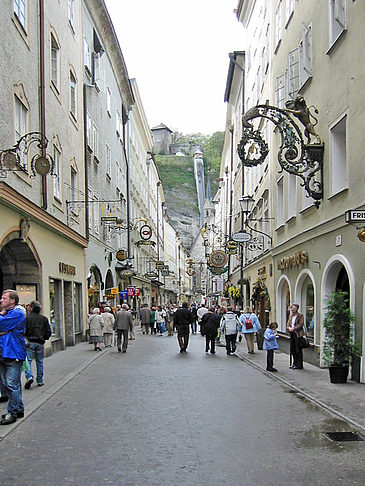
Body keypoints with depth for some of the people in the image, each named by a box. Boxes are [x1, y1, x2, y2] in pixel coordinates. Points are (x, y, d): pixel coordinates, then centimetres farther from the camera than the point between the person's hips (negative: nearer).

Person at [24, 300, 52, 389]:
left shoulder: (27, 318, -6)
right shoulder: (44, 318, 4)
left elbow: (24, 331, -8)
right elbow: (49, 332, 3)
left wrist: (27, 337, 9)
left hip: (30, 342, -3)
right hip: (40, 343, 3)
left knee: (28, 361, 0)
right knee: (39, 362, 11)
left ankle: (29, 377, -21)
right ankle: (40, 381, 15)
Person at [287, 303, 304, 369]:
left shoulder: (300, 316, -4)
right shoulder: (290, 316, 17)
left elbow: (301, 324, -13)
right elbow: (288, 325, 14)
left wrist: (294, 328, -20)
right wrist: (289, 328, -8)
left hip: (298, 334, -7)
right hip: (292, 334, 7)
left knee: (298, 350, -4)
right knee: (293, 350, 10)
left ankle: (299, 365, 1)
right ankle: (295, 363, 19)